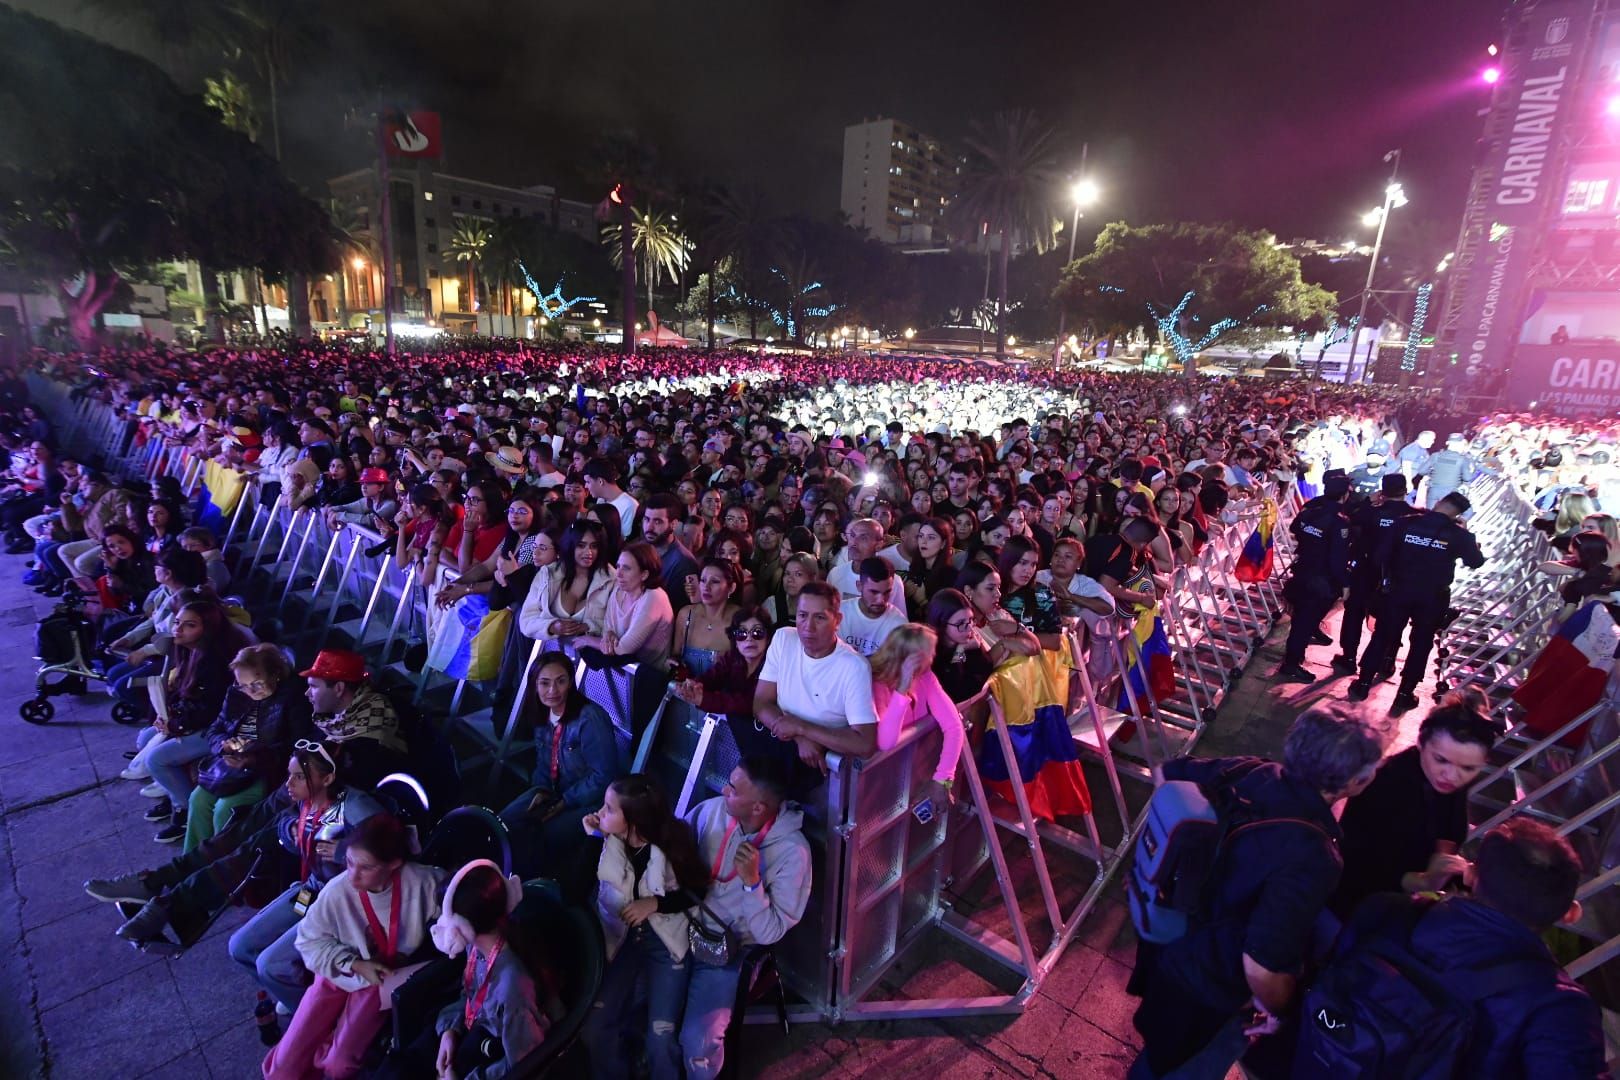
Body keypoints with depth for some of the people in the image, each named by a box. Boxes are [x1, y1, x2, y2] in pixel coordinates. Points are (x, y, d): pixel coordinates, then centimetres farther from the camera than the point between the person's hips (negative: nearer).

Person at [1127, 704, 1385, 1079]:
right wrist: (1279, 1010, -13)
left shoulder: (1248, 773, -17)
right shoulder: (1312, 858, -36)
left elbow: (1165, 772, -1)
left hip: (1170, 926, 7)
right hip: (1206, 994, -7)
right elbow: (1261, 966, -35)